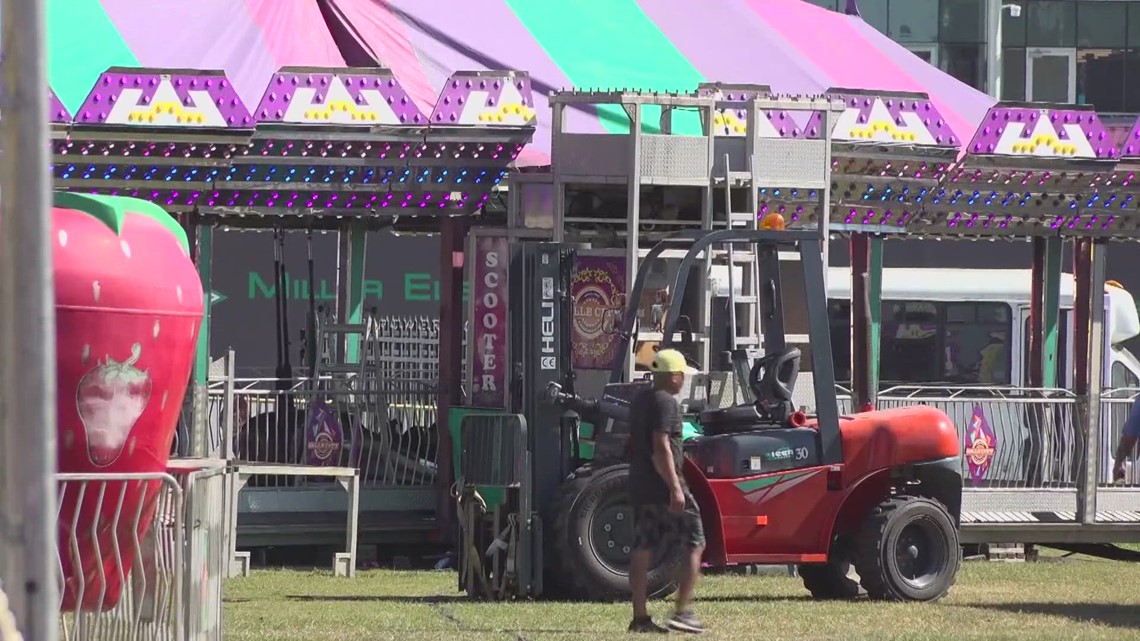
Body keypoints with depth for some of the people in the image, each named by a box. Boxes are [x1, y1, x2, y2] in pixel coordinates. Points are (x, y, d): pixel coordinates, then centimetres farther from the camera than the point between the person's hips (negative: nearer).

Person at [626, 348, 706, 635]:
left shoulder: (639, 401, 15)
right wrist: (675, 488, -24)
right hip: (664, 488, -9)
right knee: (695, 545, 0)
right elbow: (661, 447, -22)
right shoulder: (666, 403, -13)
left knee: (642, 549, 7)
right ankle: (683, 611, -7)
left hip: (640, 488, 9)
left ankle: (640, 617, 6)